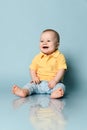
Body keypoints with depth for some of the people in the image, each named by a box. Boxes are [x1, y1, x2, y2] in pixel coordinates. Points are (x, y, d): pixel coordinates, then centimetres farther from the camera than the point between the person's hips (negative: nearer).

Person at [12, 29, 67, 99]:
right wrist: (34, 77, -9)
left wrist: (55, 80, -23)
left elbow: (61, 70, -10)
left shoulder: (59, 56, -3)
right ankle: (24, 91, -45)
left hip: (53, 83, -3)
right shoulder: (38, 57, 9)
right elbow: (32, 69, 12)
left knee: (61, 86, -31)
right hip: (39, 83, 4)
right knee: (31, 85, -18)